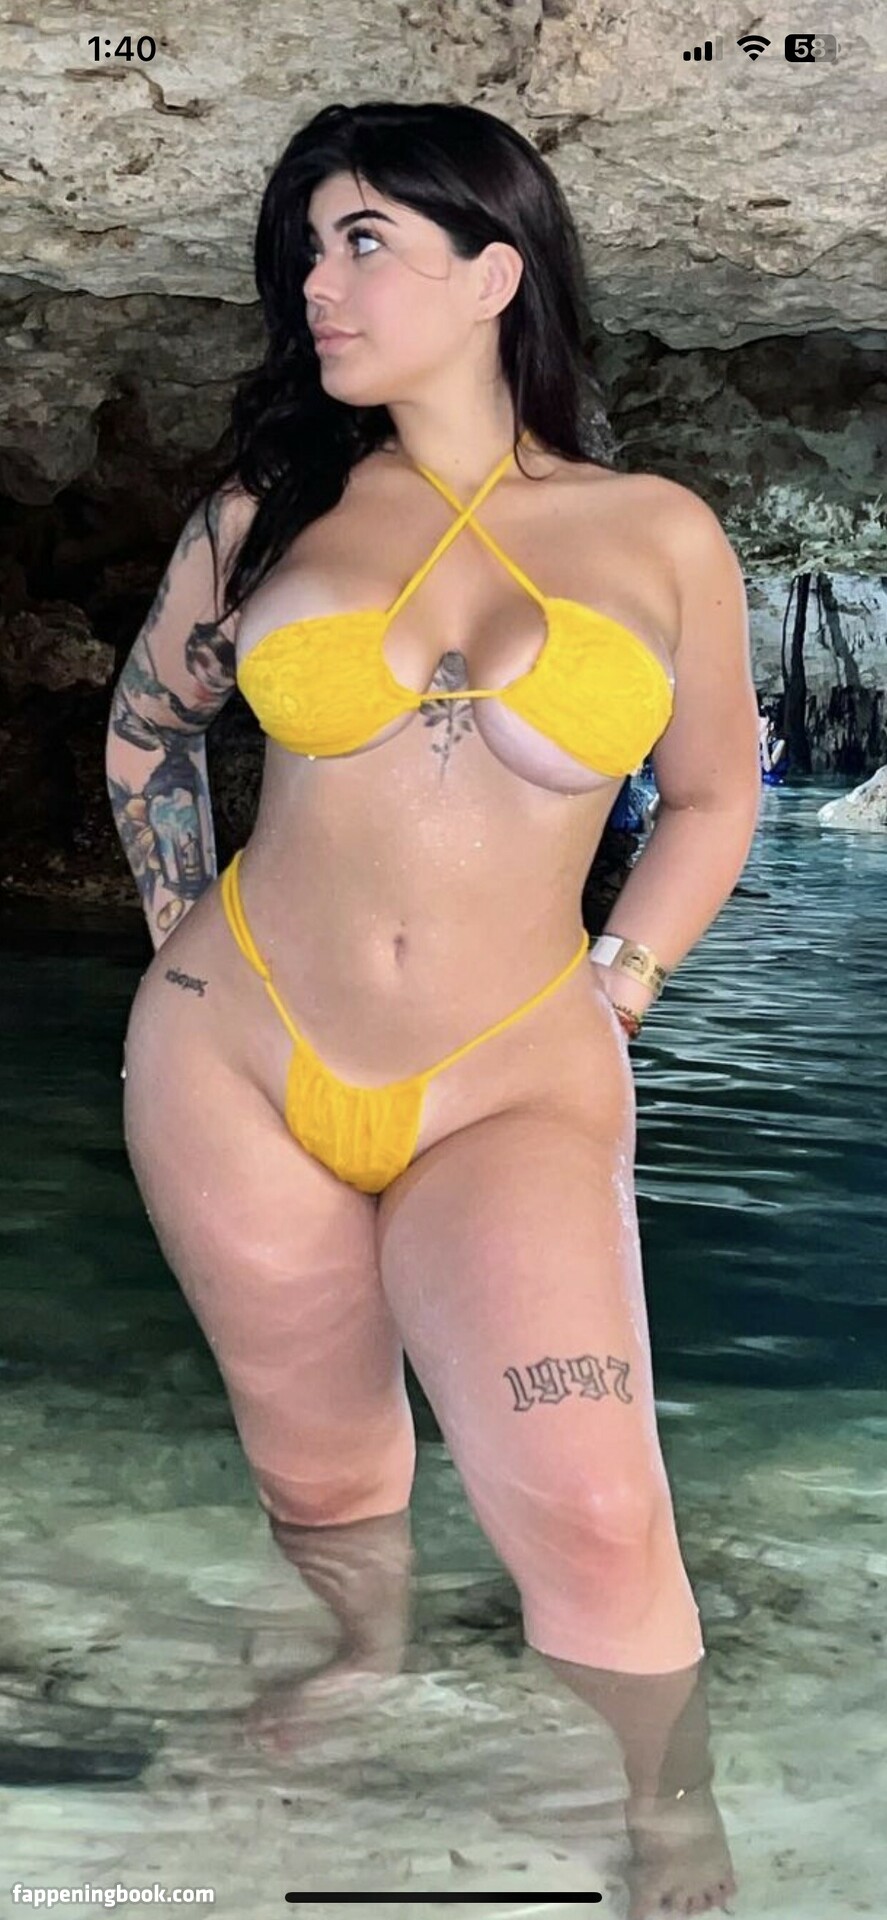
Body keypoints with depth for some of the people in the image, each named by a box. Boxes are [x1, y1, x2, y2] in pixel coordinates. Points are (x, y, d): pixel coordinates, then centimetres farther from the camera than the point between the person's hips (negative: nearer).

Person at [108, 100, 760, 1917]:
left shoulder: (659, 535, -1)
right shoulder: (270, 506, 2)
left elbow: (715, 798, 11)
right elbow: (146, 726, 18)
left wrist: (609, 998, 3)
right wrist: (188, 944, 10)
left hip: (514, 1097, -2)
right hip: (232, 1058, 2)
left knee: (593, 1515, -16)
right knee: (324, 1484, 15)